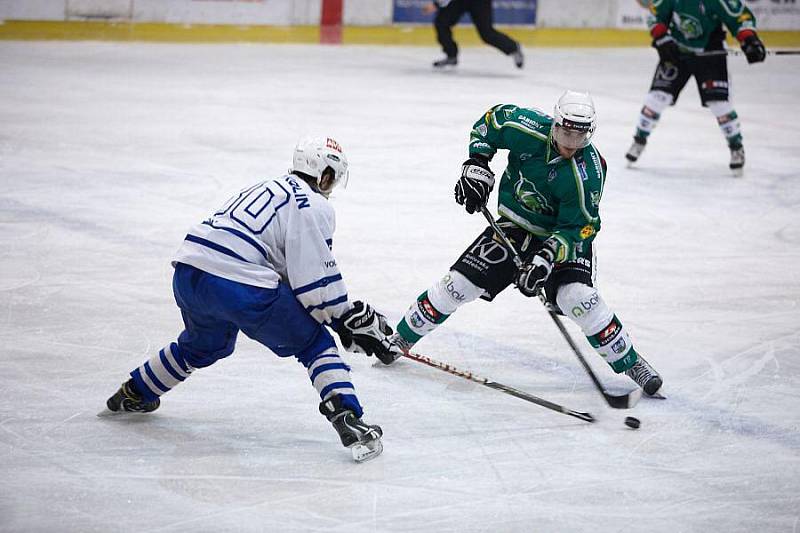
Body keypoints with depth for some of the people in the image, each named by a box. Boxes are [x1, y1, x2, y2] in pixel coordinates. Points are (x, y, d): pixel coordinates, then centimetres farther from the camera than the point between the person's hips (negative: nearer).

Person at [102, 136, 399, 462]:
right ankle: (350, 421, -11)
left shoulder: (265, 189, 28)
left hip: (188, 274, 8)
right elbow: (316, 280, -8)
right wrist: (348, 318, 3)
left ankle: (134, 394, 51)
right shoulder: (313, 205, 1)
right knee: (313, 344, 4)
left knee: (205, 344, 36)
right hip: (238, 285, -8)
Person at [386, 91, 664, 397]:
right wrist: (477, 165, -11)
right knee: (459, 284, -4)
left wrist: (545, 258, -37)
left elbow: (576, 229, -24)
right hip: (514, 226, 3)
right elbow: (492, 120, 0)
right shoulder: (529, 128, -21)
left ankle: (629, 363, -9)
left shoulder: (588, 174, -29)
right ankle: (402, 338, 15)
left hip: (563, 236, -3)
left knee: (577, 297, -26)